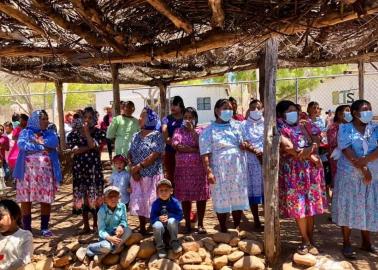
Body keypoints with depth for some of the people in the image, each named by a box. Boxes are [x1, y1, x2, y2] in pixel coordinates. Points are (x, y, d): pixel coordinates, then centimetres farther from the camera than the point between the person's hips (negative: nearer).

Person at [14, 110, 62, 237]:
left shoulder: (50, 133, 12)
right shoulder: (25, 132, 5)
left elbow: (54, 142, -10)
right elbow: (22, 145, -15)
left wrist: (38, 141, -9)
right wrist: (43, 147, -10)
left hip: (45, 172, 2)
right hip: (27, 171, -2)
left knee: (46, 200, 3)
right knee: (26, 199, 2)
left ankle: (44, 228, 13)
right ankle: (26, 228, 13)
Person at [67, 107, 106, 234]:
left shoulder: (98, 132, 2)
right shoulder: (74, 133, 5)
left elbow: (92, 144, -16)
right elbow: (75, 150, -7)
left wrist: (87, 130, -11)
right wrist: (89, 147, -11)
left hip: (94, 167, -2)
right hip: (79, 167, 2)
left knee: (94, 195, 0)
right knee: (82, 195, 5)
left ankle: (96, 224, 15)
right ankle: (86, 226, 16)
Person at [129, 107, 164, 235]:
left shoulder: (157, 135, -7)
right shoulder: (136, 136, 11)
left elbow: (155, 155, -16)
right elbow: (130, 154, 8)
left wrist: (139, 166, -16)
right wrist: (132, 169, -9)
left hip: (152, 175, -5)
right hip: (138, 176, 5)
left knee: (152, 201, -3)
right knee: (139, 201, 9)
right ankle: (142, 228, 22)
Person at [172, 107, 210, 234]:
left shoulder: (200, 131, 6)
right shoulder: (178, 131, 8)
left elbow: (201, 145, -12)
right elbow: (176, 145, -9)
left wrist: (192, 130, -11)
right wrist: (194, 149, -11)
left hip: (199, 168, -1)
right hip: (183, 169, 1)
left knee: (201, 196, 1)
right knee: (185, 197, 5)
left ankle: (200, 224, 12)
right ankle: (187, 224, 18)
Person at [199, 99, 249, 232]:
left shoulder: (237, 125, 11)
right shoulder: (209, 130, 1)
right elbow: (205, 154, -5)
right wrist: (209, 172, -15)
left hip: (238, 168, 3)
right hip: (220, 170, -3)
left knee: (238, 197, 6)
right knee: (222, 199, 2)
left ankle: (237, 227, 21)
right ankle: (223, 230, 15)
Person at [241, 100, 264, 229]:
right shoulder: (244, 125, 7)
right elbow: (243, 144, -3)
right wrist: (257, 152, -16)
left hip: (266, 161, 1)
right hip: (251, 162, 0)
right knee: (253, 190, 2)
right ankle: (256, 220, 13)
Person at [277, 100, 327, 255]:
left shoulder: (304, 126, 15)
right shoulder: (280, 129, 0)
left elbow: (316, 142, 5)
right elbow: (287, 147, -14)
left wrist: (310, 148, -17)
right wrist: (309, 155, -11)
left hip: (311, 170, 4)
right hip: (293, 172, -4)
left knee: (311, 205, 6)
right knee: (298, 206, -2)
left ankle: (311, 240, 16)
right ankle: (306, 241, 11)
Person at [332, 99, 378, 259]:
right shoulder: (345, 129, -3)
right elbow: (348, 153, -14)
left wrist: (364, 160, -23)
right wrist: (363, 169, -18)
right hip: (349, 176, -3)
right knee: (348, 208, 2)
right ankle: (346, 244, 13)